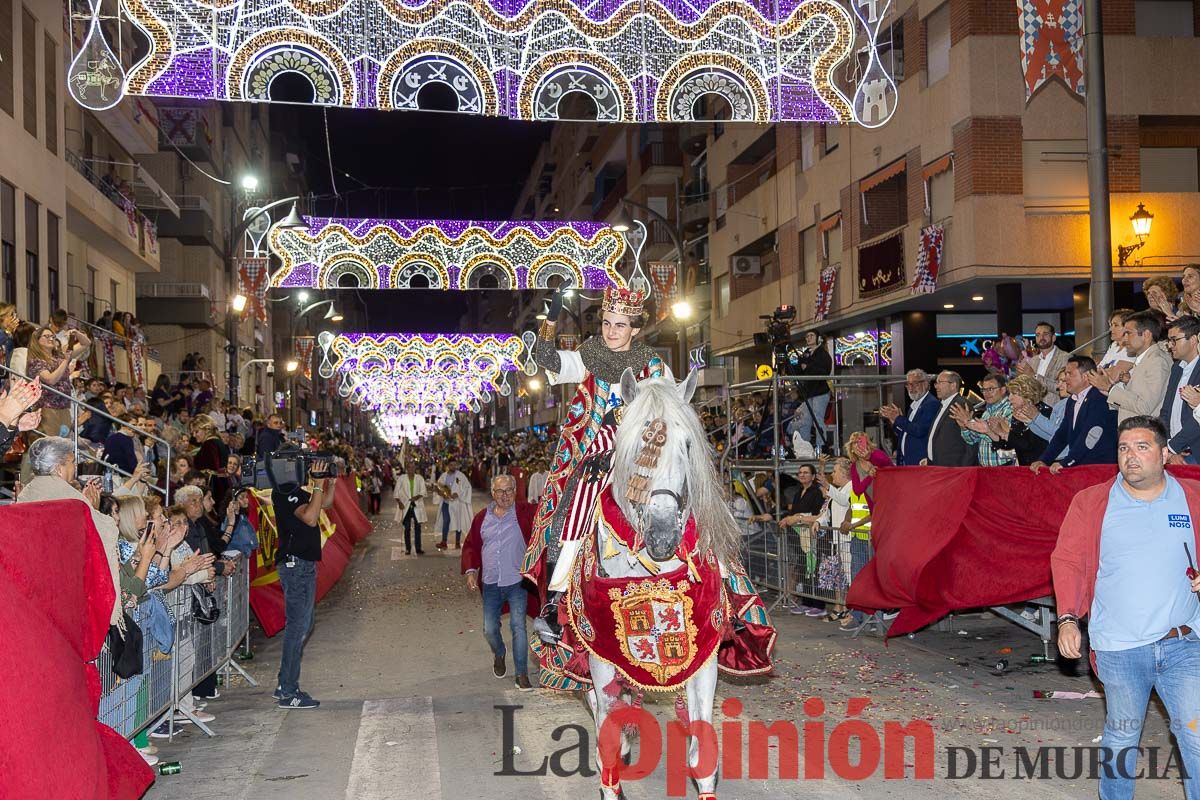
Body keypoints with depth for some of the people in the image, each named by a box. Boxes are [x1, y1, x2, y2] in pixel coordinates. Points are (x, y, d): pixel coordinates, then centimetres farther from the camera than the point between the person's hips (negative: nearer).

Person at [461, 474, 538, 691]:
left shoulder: (525, 513, -3)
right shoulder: (482, 518, 7)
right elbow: (471, 546, 13)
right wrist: (470, 570, 3)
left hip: (517, 582, -3)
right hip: (490, 584, 3)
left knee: (518, 626, -10)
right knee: (490, 629, 8)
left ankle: (522, 674, -2)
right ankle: (499, 655, 40)